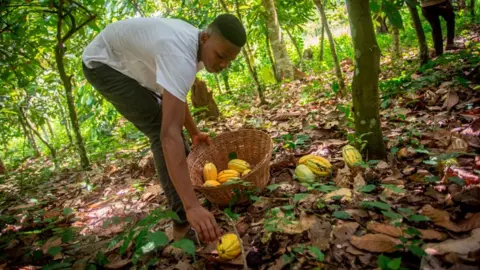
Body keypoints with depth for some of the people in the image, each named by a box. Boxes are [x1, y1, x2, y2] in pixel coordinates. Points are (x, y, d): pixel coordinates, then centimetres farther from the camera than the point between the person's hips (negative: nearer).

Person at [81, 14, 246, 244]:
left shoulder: (195, 45, -7)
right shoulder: (181, 57, -39)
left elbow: (174, 94, 11)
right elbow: (170, 133, -48)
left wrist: (193, 132, 18)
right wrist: (192, 206, -52)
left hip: (129, 65, 10)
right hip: (103, 64, -10)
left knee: (167, 124, 13)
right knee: (162, 130, -22)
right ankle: (183, 224, -17)